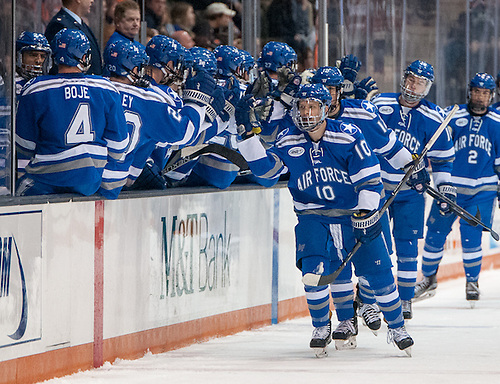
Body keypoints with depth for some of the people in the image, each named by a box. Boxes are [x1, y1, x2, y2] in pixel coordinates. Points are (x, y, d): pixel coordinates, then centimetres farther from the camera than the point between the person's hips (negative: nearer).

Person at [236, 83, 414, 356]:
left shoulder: (348, 136, -14)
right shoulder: (289, 141, -5)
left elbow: (369, 177, -10)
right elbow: (265, 168, -7)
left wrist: (366, 213, -17)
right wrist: (248, 133, -16)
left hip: (354, 211, -1)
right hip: (313, 215, 1)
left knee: (377, 270, -5)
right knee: (313, 269, -18)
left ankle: (397, 326, 14)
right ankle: (321, 328, 4)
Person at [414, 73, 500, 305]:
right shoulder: (453, 118, -3)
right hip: (451, 188, 1)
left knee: (471, 236, -12)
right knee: (436, 233, 4)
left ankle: (472, 281, 8)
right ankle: (429, 279, 25)